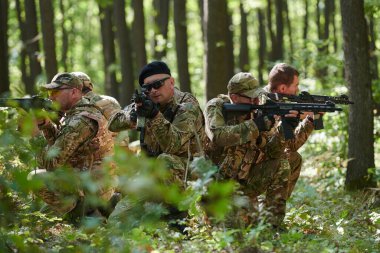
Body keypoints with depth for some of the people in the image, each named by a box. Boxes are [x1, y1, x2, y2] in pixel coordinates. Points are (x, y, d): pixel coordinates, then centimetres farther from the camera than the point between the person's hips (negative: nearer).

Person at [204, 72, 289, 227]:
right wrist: (254, 126, -35)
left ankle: (273, 223, -9)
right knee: (242, 221, -32)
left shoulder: (257, 112, -2)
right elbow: (217, 136, -34)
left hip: (244, 182, 6)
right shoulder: (216, 108, -13)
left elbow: (272, 150, -8)